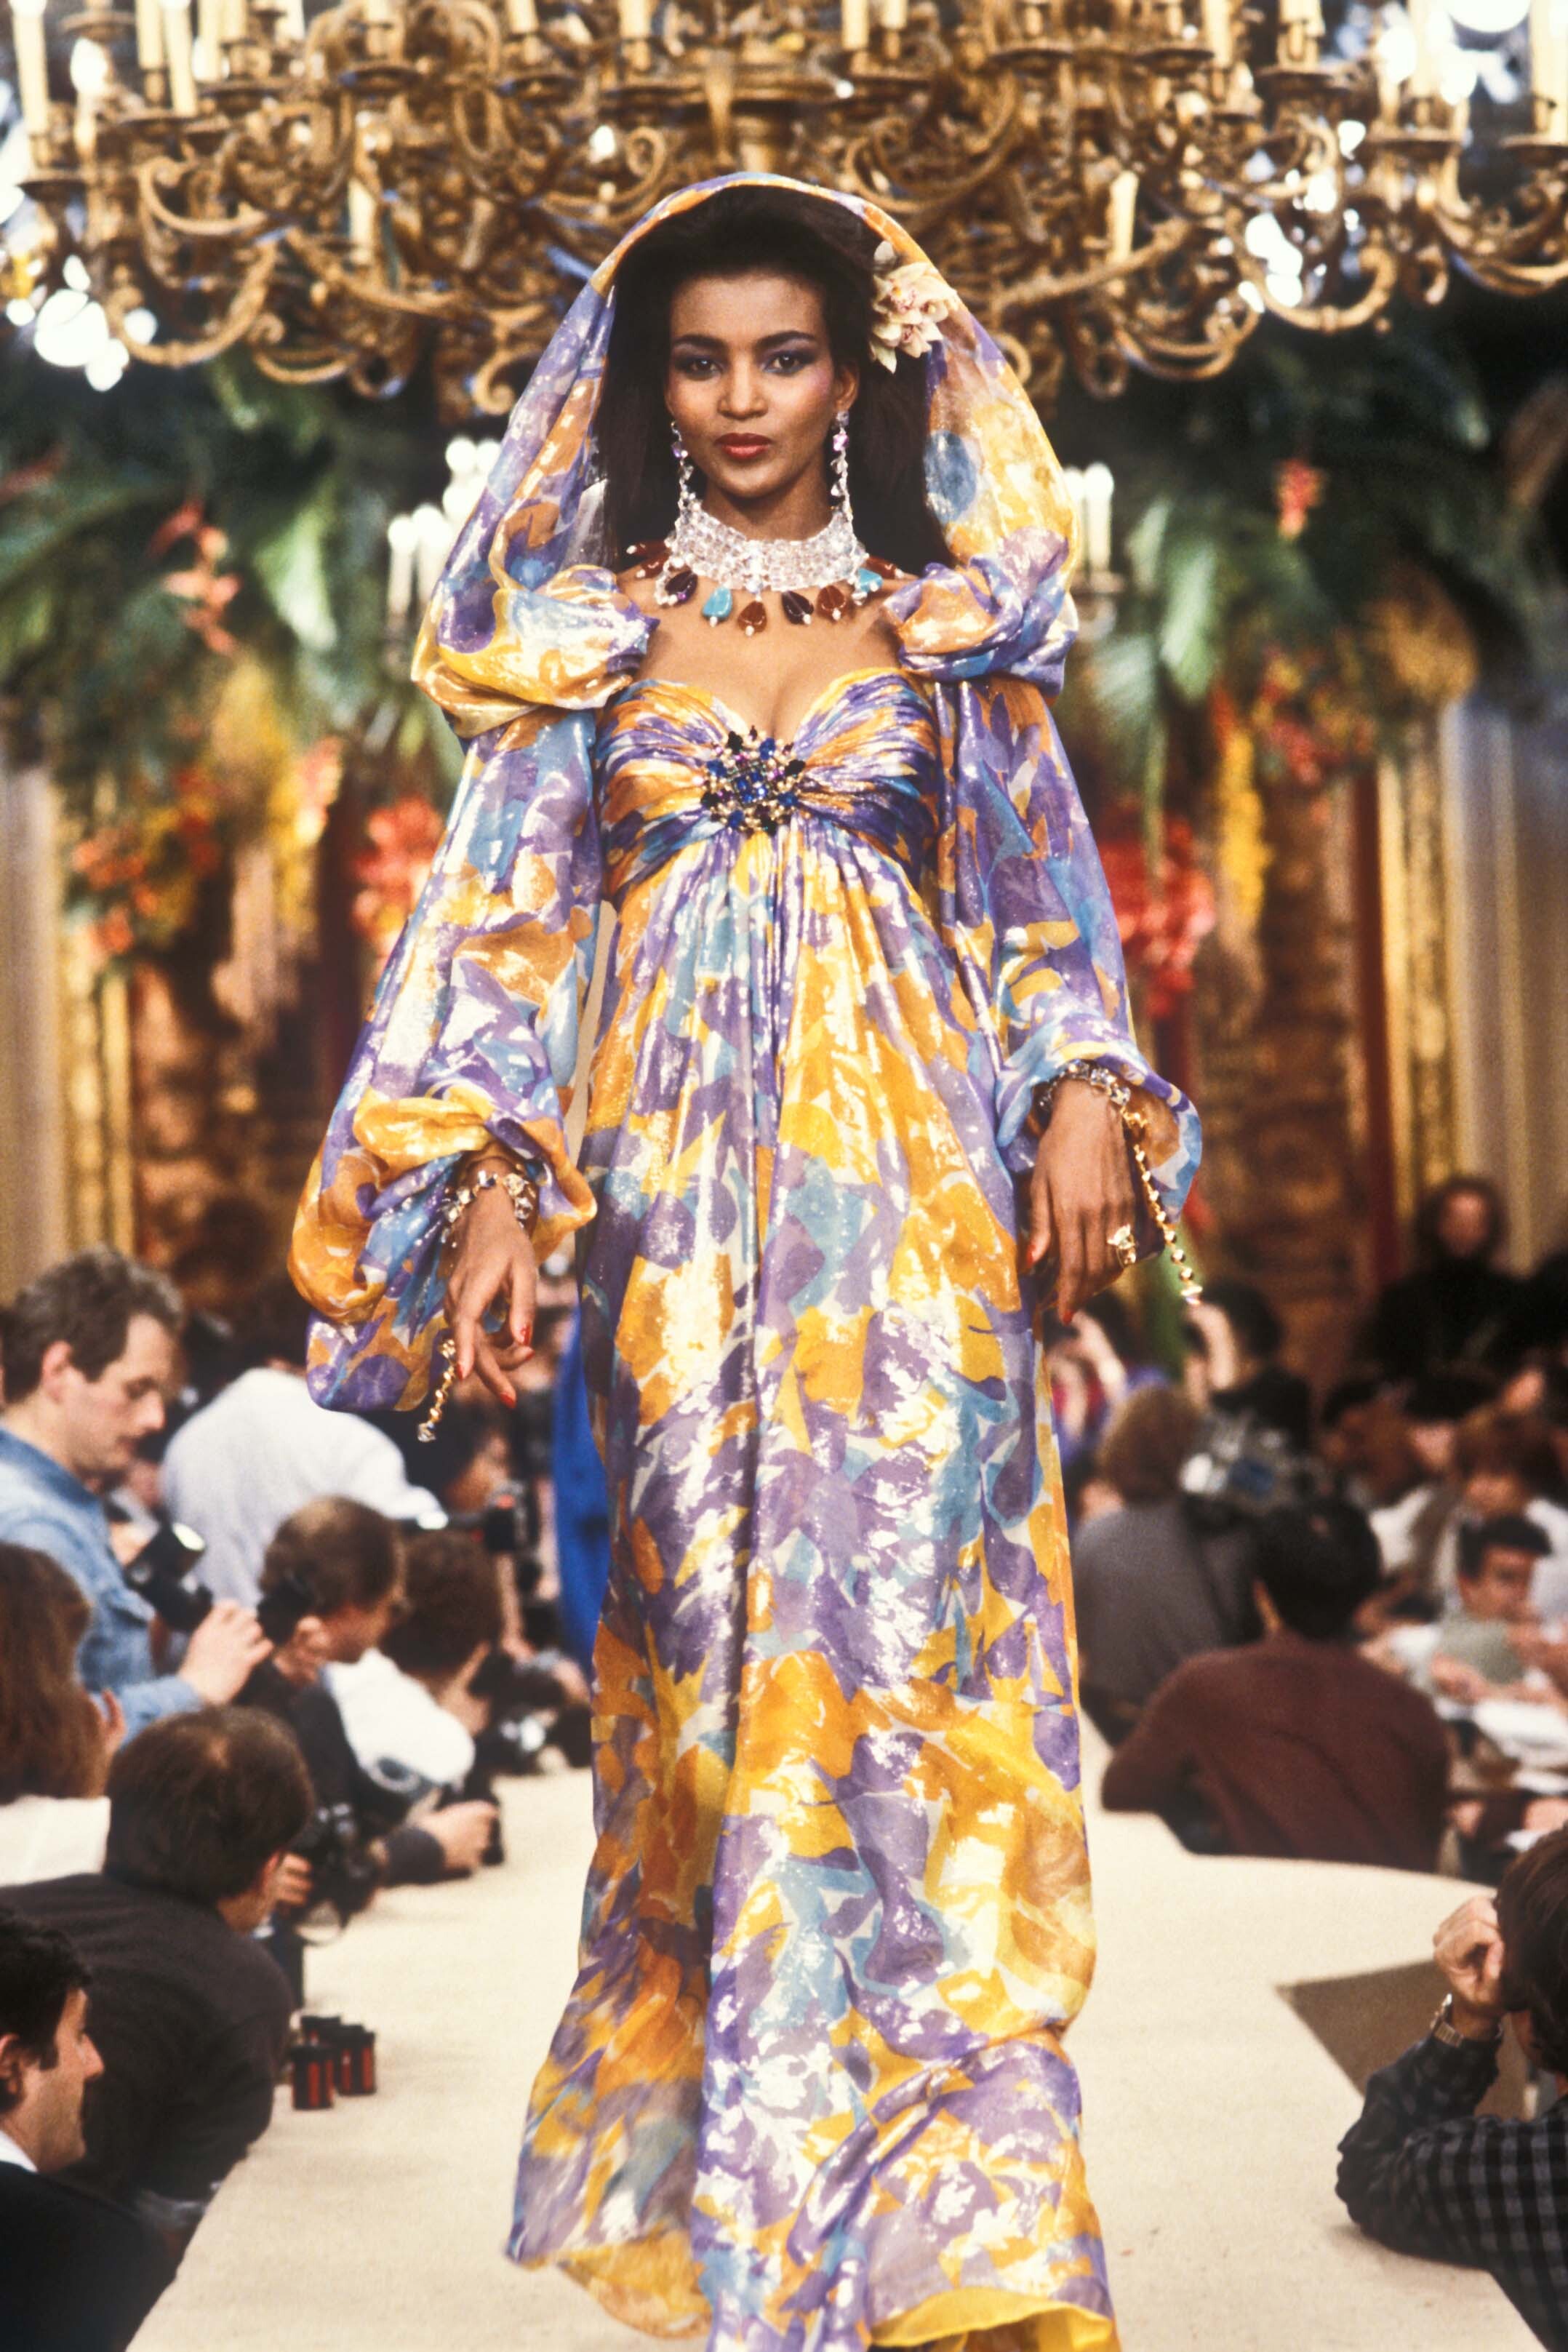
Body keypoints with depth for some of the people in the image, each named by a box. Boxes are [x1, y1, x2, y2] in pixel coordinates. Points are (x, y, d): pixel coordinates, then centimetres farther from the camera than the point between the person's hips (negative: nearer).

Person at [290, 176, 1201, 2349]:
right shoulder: (586, 626, 9)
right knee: (713, 1631, -1)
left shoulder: (952, 622, 11)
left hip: (914, 1171, 0)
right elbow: (510, 921, 6)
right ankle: (740, 2174, 8)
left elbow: (1040, 897, 12)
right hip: (675, 1179, 1)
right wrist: (492, 1189, -4)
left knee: (910, 1628, -8)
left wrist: (1083, 1104, -5)